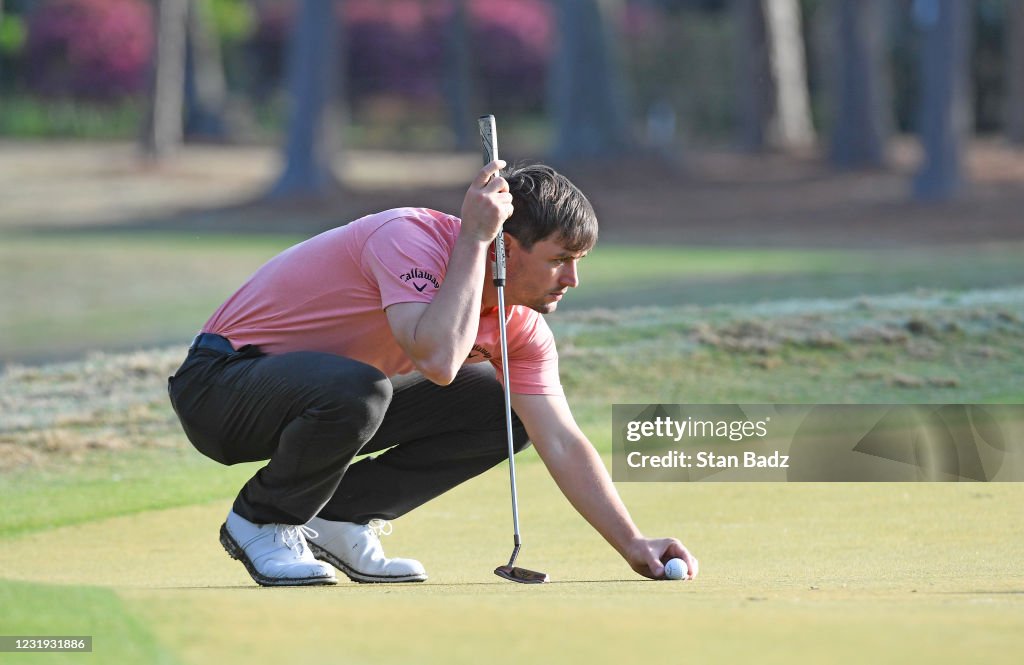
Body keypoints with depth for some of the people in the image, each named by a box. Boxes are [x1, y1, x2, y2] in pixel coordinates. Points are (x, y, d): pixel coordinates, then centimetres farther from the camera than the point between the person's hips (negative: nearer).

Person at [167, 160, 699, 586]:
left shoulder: (521, 323, -4)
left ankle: (340, 516, 3)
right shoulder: (411, 238, -29)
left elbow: (562, 443, -4)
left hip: (335, 394, 8)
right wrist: (473, 238, -35)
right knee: (357, 391, -40)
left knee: (504, 412, -3)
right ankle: (260, 521, -10)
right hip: (222, 384, -8)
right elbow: (437, 359, -46)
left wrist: (633, 545, -14)